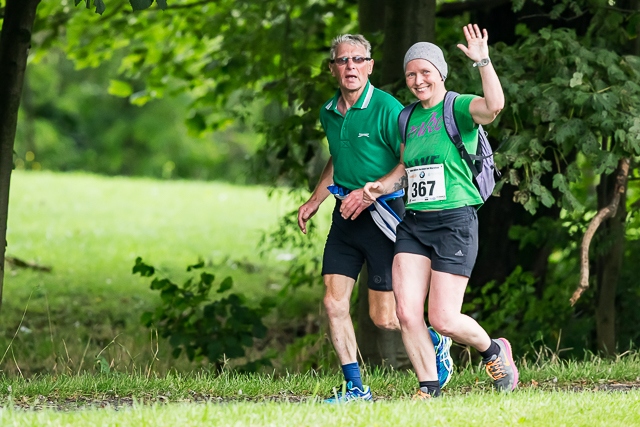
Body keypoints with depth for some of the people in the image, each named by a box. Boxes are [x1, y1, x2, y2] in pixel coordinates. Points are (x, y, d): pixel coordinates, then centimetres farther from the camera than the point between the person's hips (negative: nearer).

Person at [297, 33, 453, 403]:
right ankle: (355, 387, 7)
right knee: (334, 302, -2)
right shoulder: (329, 113, 9)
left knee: (384, 317, -4)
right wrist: (315, 200, 27)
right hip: (346, 215, 7)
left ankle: (436, 342, 25)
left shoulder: (387, 109, -14)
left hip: (384, 213, -7)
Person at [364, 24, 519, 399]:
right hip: (413, 223, 6)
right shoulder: (409, 117, 15)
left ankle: (493, 351, 21)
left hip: (454, 222, -6)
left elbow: (494, 105, -29)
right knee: (407, 312, -7)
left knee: (443, 320, -8)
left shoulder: (460, 108, -6)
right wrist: (382, 186, 12)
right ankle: (428, 389, 5)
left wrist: (483, 61, -30)